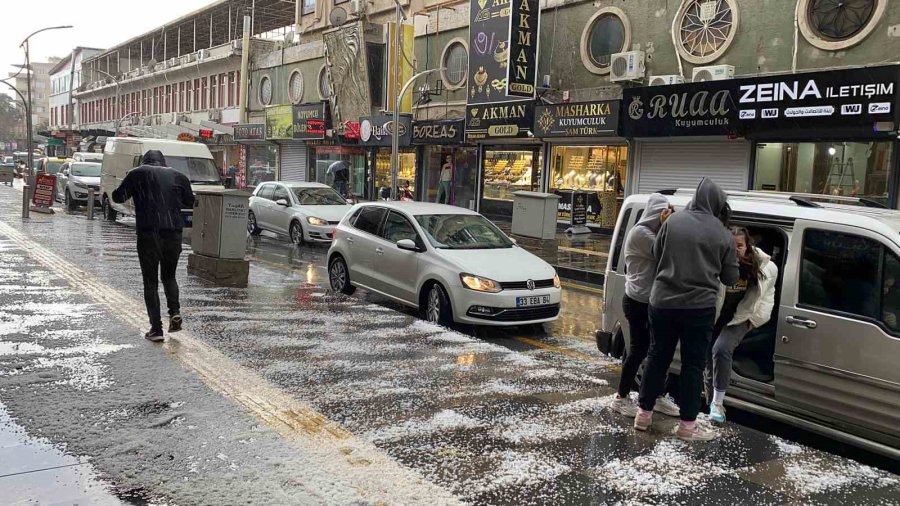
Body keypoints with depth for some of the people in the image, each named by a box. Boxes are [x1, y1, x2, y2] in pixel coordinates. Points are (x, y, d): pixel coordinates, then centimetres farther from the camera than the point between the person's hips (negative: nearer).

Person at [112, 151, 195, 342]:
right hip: (174, 233, 2)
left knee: (150, 281, 5)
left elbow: (118, 197, 9)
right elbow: (190, 203, 18)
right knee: (169, 275, 21)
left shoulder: (138, 174, 5)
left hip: (148, 233, -2)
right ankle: (175, 311, -1)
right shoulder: (177, 176, 11)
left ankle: (156, 328, -1)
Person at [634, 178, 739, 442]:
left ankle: (644, 414, 20)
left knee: (657, 357, 13)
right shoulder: (722, 234, -2)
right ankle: (688, 424, 12)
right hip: (699, 307, -2)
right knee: (693, 364, 7)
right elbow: (730, 278, 5)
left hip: (663, 301, 2)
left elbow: (656, 254, 9)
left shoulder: (673, 220, -1)